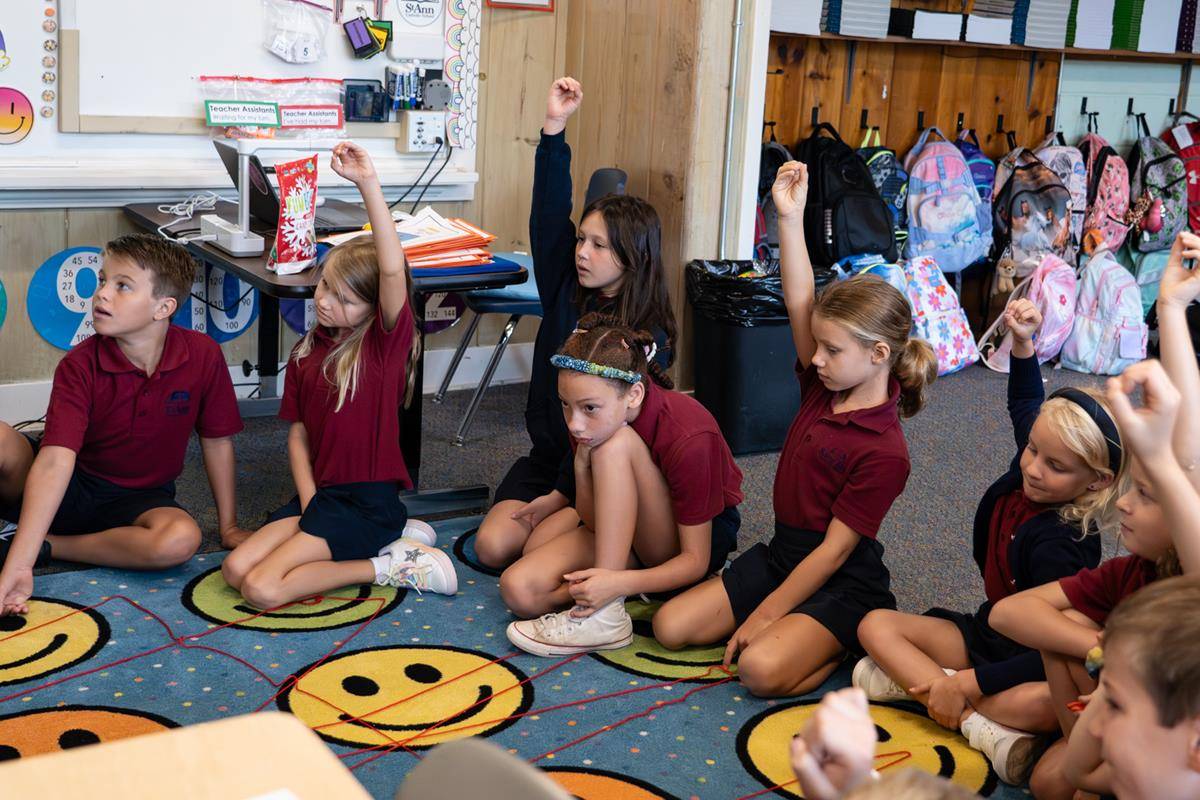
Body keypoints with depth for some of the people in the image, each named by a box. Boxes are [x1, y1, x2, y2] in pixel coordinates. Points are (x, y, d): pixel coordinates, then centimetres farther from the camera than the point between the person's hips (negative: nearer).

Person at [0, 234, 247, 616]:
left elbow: (217, 441, -2)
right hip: (71, 488, -2)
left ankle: (46, 545, -16)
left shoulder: (203, 356, -15)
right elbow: (55, 461, -30)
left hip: (139, 499, 2)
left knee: (180, 539, -35)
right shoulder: (79, 366, -19)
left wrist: (228, 526, 4)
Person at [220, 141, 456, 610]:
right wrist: (309, 504, -5)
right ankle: (390, 540, -1)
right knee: (235, 569, -8)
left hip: (370, 498, -8)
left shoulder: (386, 341, -10)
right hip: (320, 493, 8)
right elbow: (298, 435, 10)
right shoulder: (306, 352, 10)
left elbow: (392, 270, -28)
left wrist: (369, 184, -35)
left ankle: (390, 566, -3)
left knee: (263, 588, -20)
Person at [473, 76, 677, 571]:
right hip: (548, 458, 5)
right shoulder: (567, 290, 0)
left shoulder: (648, 339, -14)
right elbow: (549, 213, -8)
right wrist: (554, 127, -18)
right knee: (492, 545, -16)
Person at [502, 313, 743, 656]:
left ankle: (606, 617, -33)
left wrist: (619, 583, -42)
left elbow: (695, 560, -26)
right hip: (626, 534, 5)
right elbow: (595, 520, -7)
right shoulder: (588, 421, -14)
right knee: (519, 591, -22)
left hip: (699, 537, -5)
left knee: (615, 445, -33)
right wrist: (581, 465, -27)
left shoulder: (688, 438, -30)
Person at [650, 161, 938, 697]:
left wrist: (763, 616, -19)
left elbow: (834, 549, -20)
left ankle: (845, 643, -2)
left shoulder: (884, 452, -21)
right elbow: (799, 303, -9)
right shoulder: (823, 388, -1)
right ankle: (794, 628, 11)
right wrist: (790, 216, -19)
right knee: (670, 626, -6)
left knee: (761, 668, -32)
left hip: (843, 584, -8)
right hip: (781, 554, 8)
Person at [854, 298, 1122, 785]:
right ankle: (984, 729, -23)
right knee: (875, 625, -9)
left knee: (1047, 705, -42)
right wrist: (1023, 344, 0)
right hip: (986, 631, 9)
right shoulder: (1026, 475, -8)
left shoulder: (1059, 544, -29)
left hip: (1034, 661, -9)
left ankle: (913, 679, -29)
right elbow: (1026, 405, 14)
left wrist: (967, 683, -31)